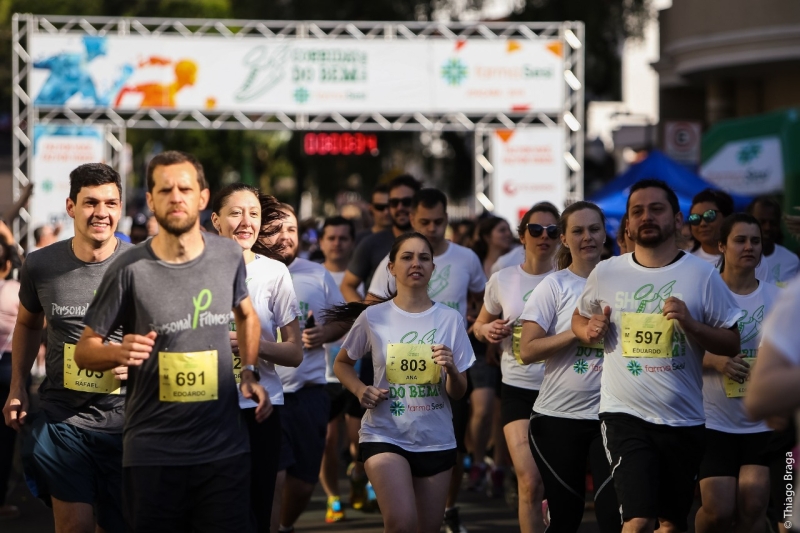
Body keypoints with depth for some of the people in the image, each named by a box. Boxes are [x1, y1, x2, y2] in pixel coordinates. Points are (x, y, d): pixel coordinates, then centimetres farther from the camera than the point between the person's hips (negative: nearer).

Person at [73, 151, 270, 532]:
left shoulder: (229, 255, 3)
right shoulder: (130, 269, -9)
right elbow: (84, 352, -3)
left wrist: (250, 373, 11)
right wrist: (120, 353, -24)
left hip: (226, 449, 3)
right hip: (153, 454, -3)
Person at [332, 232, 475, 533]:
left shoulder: (450, 320, 1)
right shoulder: (373, 317, -2)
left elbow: (458, 393, 3)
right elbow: (342, 364, 12)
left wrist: (451, 369, -18)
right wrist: (361, 390, -8)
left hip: (436, 439, 3)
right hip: (384, 436, -2)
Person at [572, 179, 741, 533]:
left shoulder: (702, 275, -3)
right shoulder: (606, 273, 1)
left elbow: (731, 344, 0)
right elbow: (579, 317, 19)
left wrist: (690, 324, -18)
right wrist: (589, 331, -4)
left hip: (683, 419, 1)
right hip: (625, 414, -1)